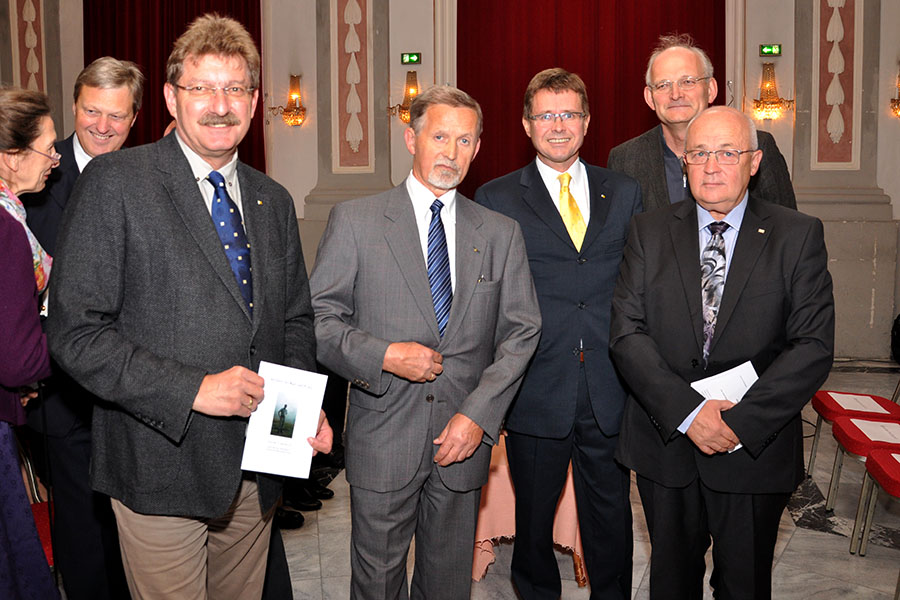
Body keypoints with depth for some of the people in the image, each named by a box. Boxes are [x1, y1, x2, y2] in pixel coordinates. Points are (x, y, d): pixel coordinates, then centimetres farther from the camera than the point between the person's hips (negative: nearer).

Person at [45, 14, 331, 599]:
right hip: (162, 468, -5)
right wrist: (192, 390, -21)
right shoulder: (114, 183, -10)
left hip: (256, 472, 5)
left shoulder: (273, 201, 8)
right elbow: (77, 331, -14)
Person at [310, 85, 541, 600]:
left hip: (465, 439, 3)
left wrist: (478, 413, -8)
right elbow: (318, 319, -2)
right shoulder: (355, 220, -1)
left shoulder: (501, 233, 7)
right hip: (383, 439, -2)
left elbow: (521, 332, 3)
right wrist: (383, 355, -18)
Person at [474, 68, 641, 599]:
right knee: (534, 521, 15)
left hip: (610, 394, 2)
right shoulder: (495, 199, 1)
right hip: (537, 393, -1)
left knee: (611, 521, 14)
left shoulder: (625, 192, 9)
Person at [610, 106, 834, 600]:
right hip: (665, 442, 2)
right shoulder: (649, 232, 1)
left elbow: (814, 346, -9)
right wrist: (688, 412, -18)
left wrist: (740, 421, -18)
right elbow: (626, 333, -7)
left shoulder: (798, 236, -2)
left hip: (756, 445, -1)